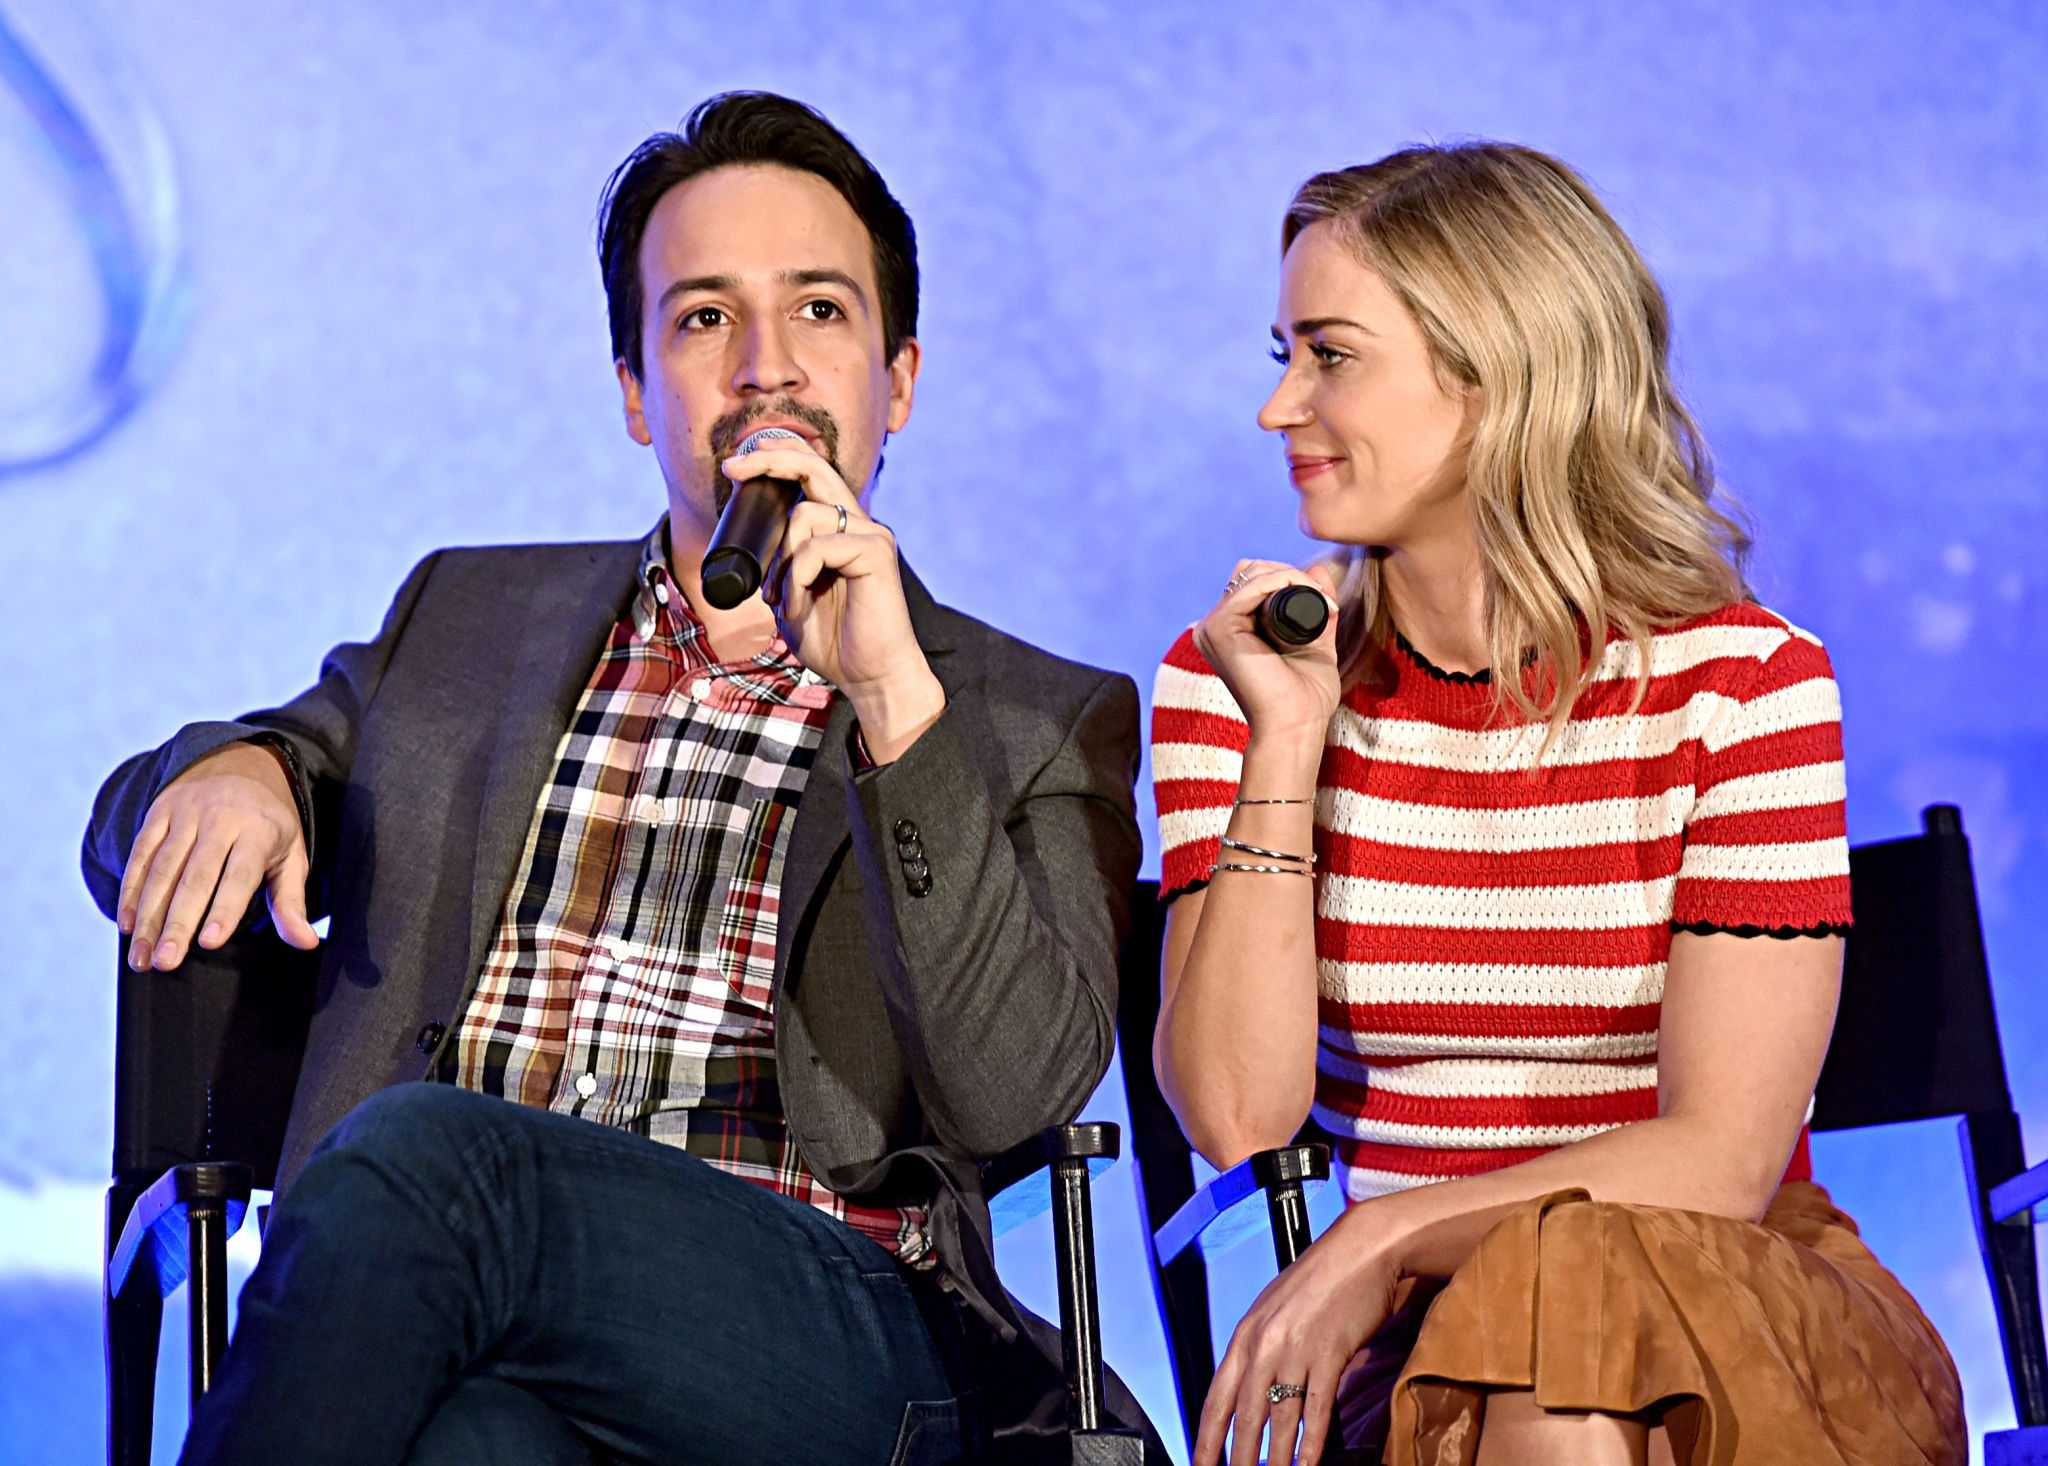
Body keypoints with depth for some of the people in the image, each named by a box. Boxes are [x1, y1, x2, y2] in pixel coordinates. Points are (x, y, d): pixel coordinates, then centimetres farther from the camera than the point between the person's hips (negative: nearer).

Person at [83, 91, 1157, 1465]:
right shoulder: (466, 618, 26)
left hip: (840, 1331, -1)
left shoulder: (1044, 726, 15)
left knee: (415, 1155, -33)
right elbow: (139, 830, 30)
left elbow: (1013, 1091, -2)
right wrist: (233, 773, 4)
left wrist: (896, 697, -12)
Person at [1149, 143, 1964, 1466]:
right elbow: (1239, 1118, -9)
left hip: (1733, 1321, -1)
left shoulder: (1739, 681, -5)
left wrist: (1386, 1239, -15)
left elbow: (1721, 1161, -11)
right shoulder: (1228, 683, 4)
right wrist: (1287, 745, -12)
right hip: (1415, 1346, 2)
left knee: (1577, 1293, -35)